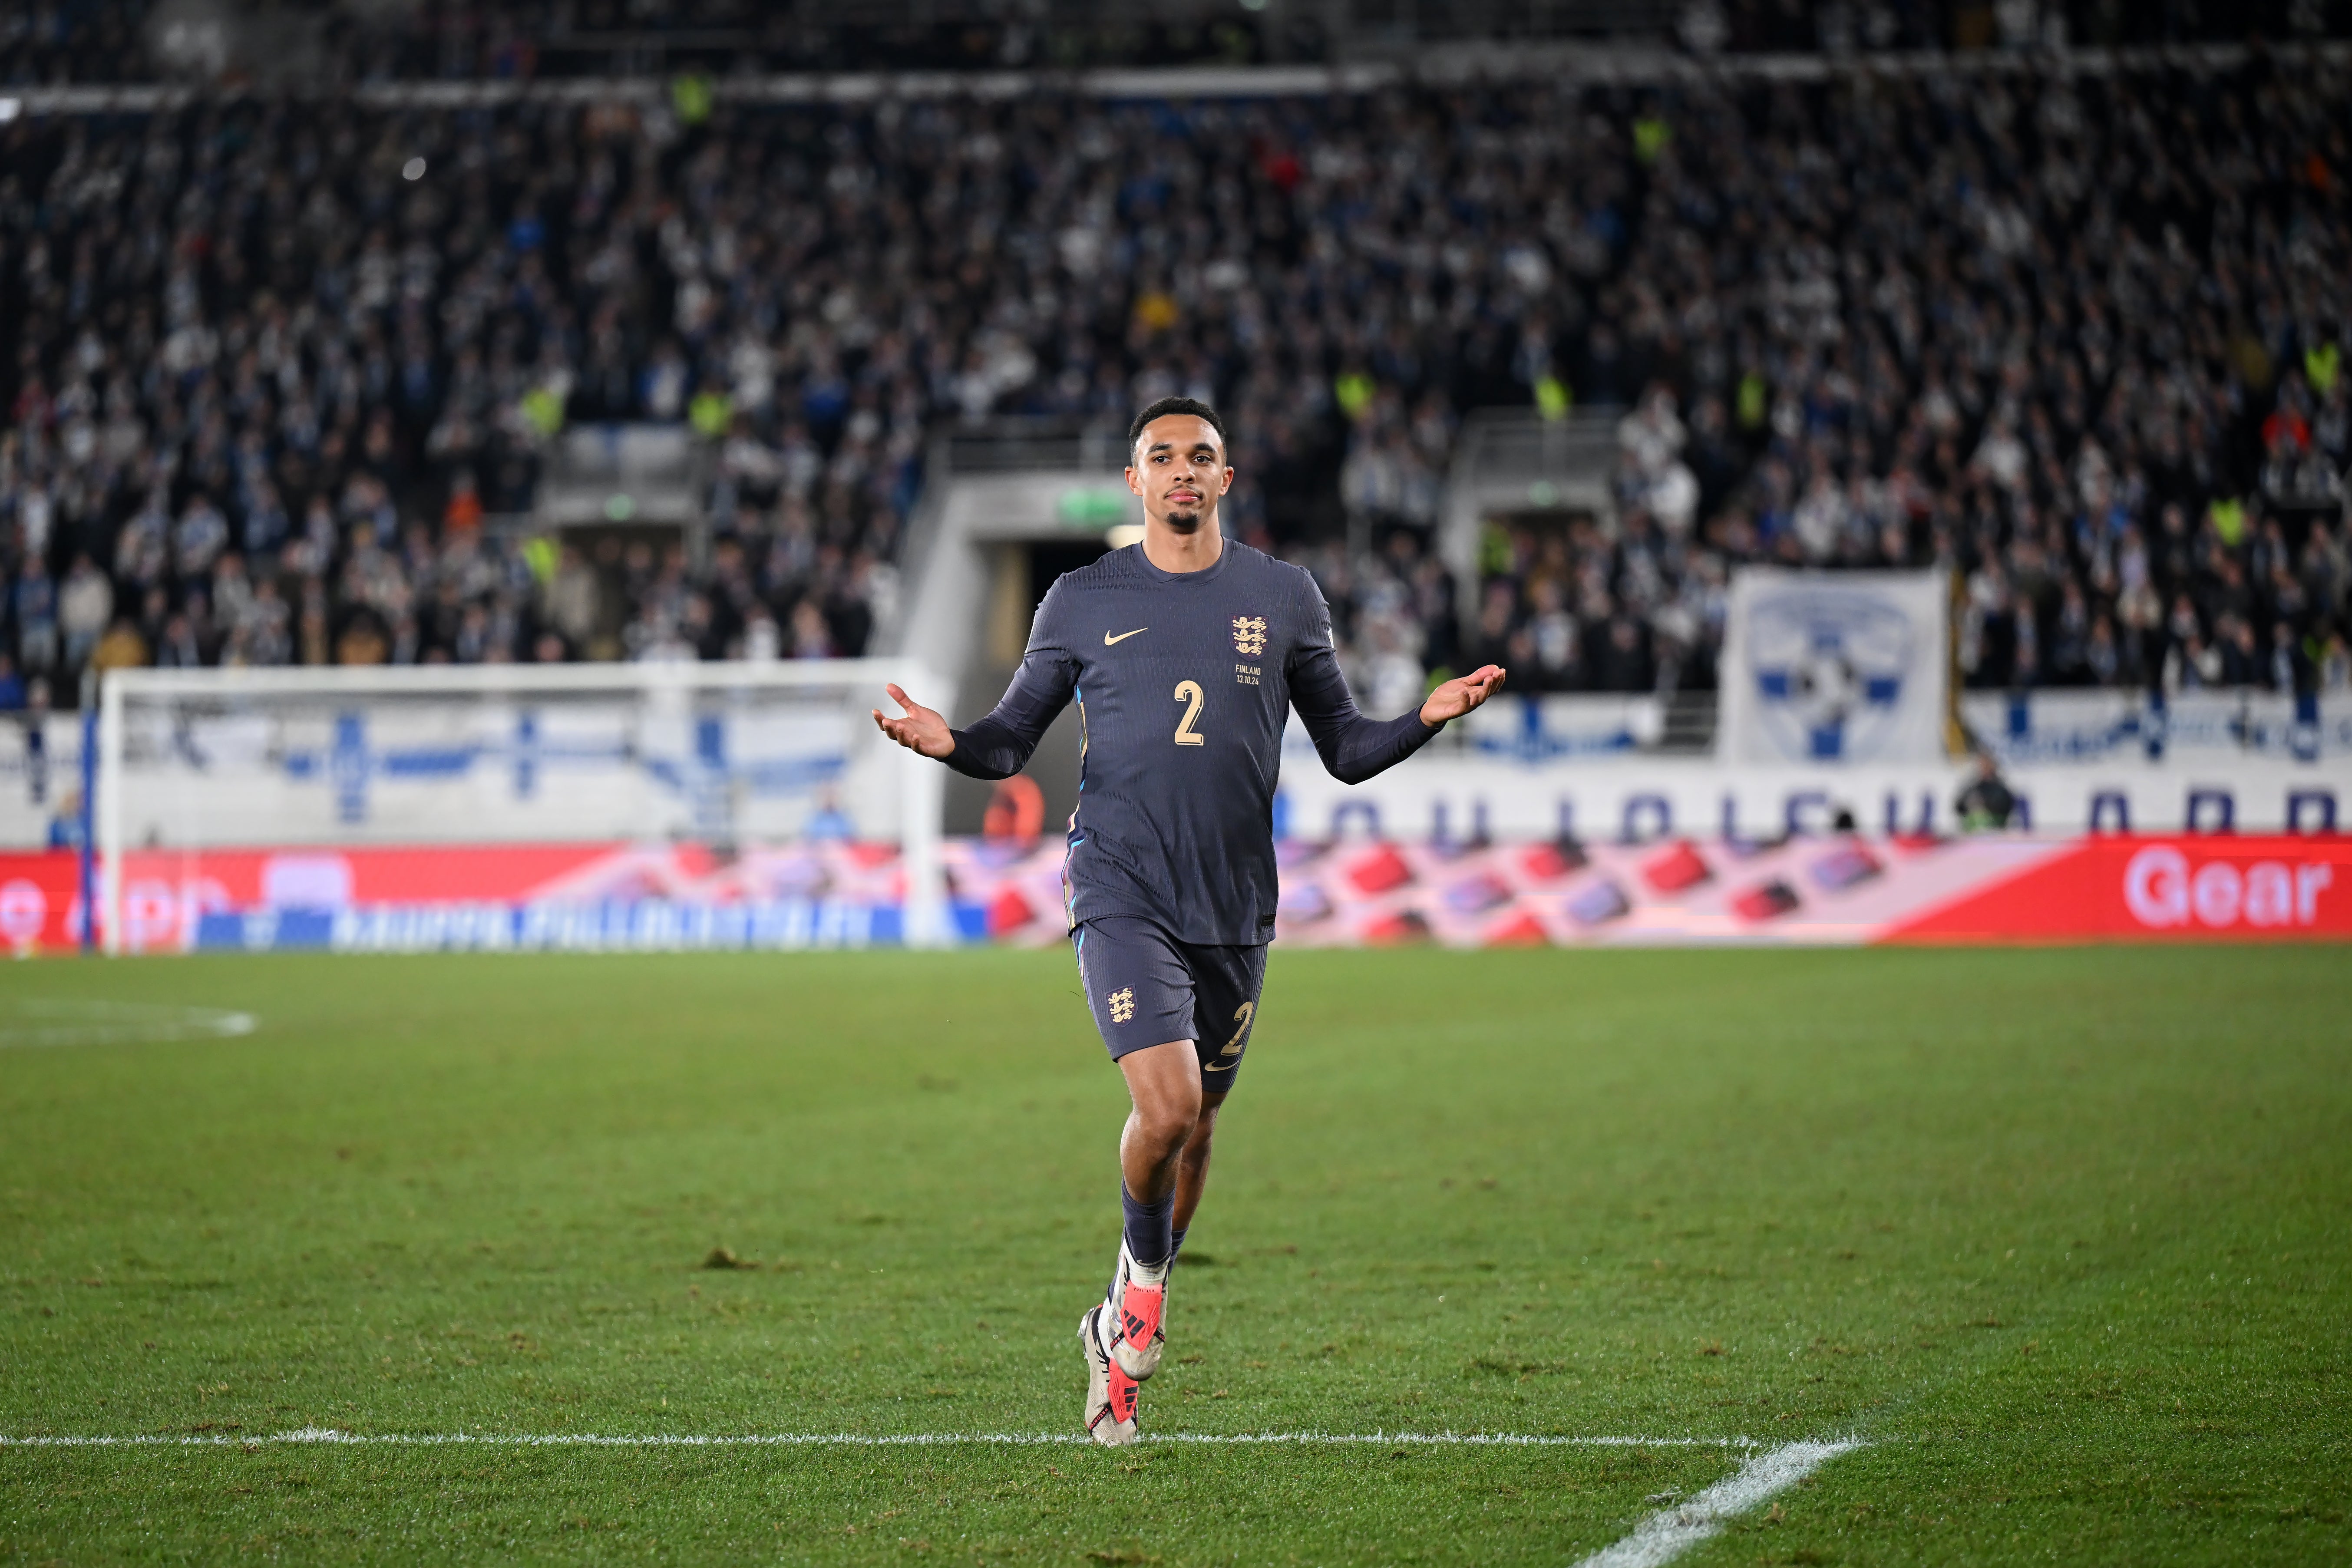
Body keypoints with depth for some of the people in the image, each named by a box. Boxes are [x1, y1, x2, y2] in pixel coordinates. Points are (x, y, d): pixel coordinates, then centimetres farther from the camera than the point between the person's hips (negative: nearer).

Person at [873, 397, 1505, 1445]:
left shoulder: (1284, 599, 8)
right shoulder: (1084, 602, 4)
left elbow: (1344, 749, 13)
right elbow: (1014, 738, 10)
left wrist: (1427, 719, -5)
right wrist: (950, 744, -11)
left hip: (1234, 907, 3)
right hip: (1121, 892, -3)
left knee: (1195, 1125, 10)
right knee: (1167, 1103, -21)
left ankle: (1120, 1332, 30)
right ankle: (1145, 1276, 9)